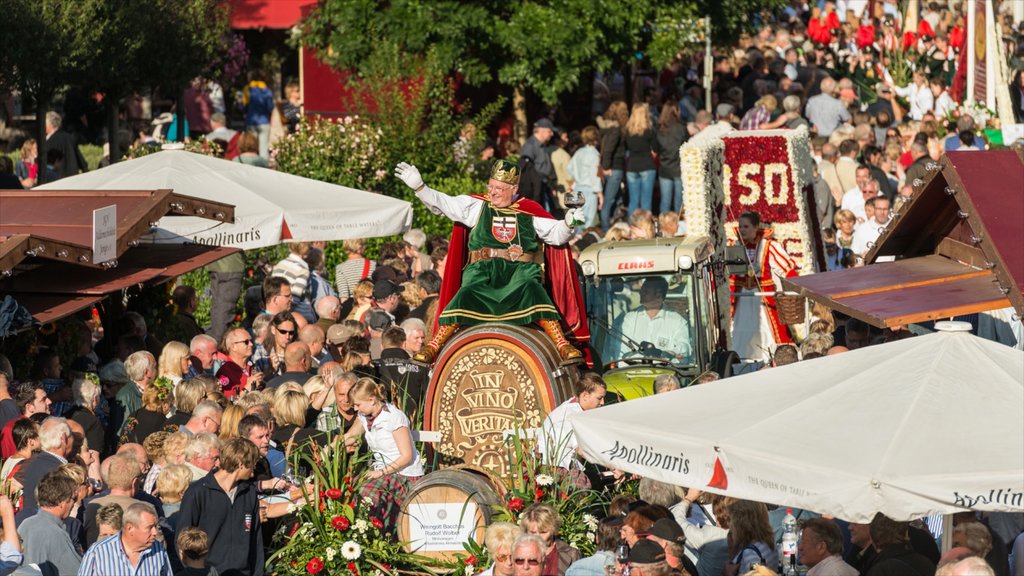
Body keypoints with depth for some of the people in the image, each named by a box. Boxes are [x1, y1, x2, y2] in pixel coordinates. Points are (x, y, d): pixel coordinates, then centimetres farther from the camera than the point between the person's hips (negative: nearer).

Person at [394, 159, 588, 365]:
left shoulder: (529, 210, 13)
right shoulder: (476, 206, 11)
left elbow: (555, 235, 14)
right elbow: (441, 203, 5)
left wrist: (568, 223, -7)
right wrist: (419, 186, -7)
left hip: (520, 271, 0)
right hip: (482, 271, 0)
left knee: (534, 291, -31)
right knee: (465, 296, -27)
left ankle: (562, 345, -33)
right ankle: (433, 346, -21)